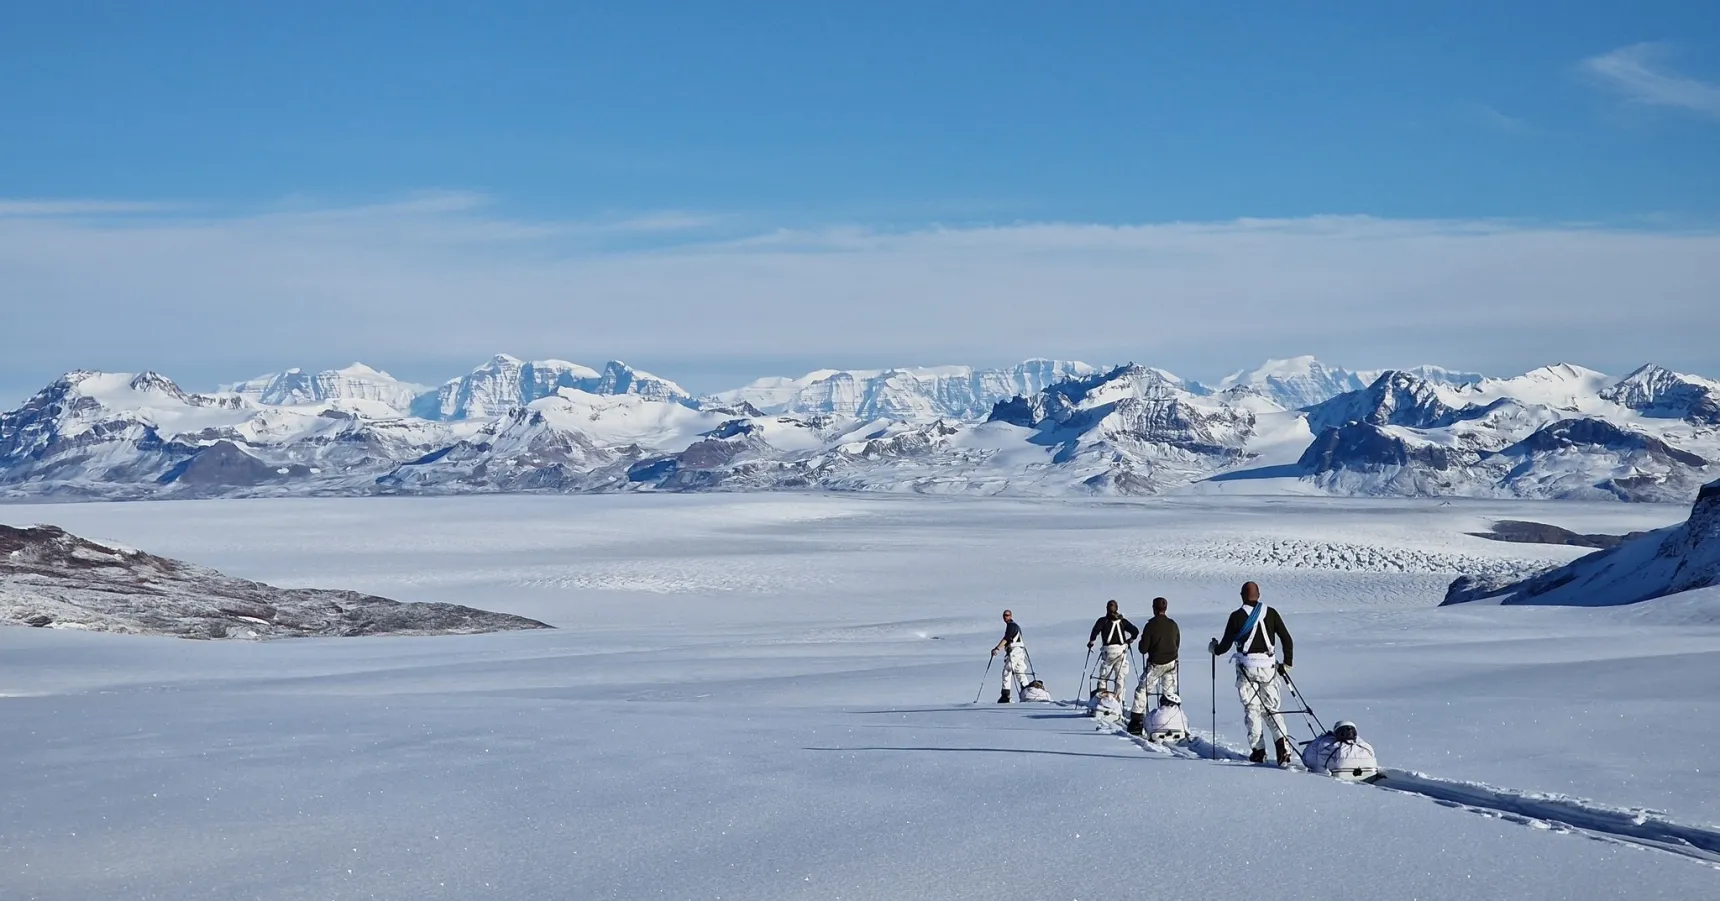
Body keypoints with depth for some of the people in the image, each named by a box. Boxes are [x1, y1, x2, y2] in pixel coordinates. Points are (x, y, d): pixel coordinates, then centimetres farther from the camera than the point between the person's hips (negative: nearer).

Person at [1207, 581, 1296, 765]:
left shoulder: (1237, 616, -4)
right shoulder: (1271, 613, 5)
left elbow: (1225, 645, 0)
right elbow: (1287, 639, 4)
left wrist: (1214, 648, 22)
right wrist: (1287, 663, 14)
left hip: (1247, 667, -3)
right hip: (1268, 666, 3)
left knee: (1252, 708, 5)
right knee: (1271, 708, 10)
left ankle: (1258, 750, 2)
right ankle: (1282, 740, -12)